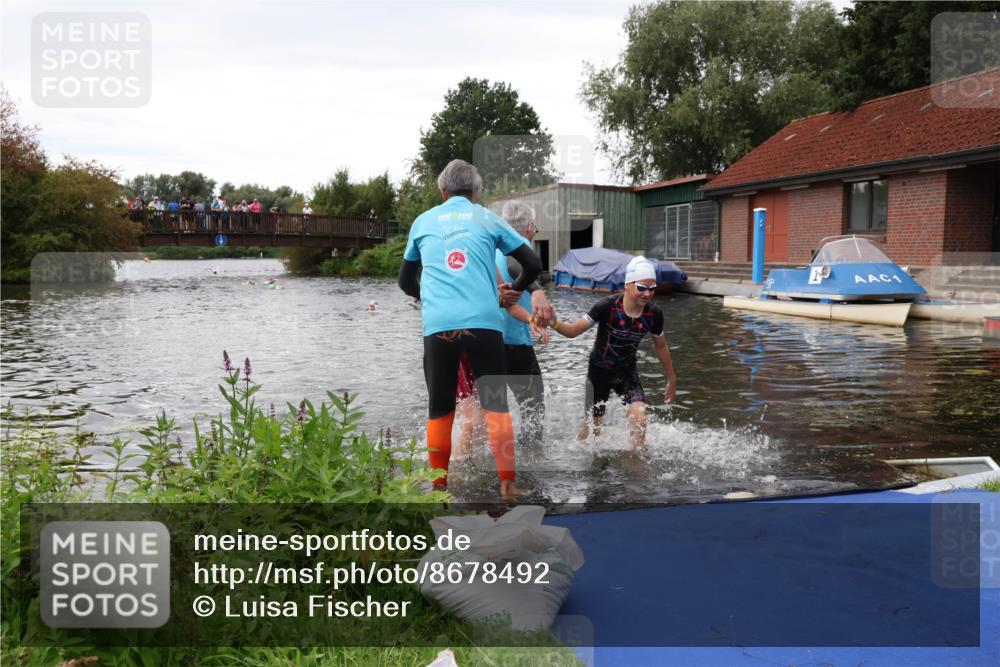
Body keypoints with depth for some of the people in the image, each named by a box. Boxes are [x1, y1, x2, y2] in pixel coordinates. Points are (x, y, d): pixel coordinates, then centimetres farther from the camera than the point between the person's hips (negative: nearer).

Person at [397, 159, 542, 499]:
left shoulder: (423, 221, 17)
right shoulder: (488, 219, 13)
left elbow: (405, 281, 27)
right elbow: (533, 265, 13)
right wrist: (514, 289, 31)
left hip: (437, 326, 1)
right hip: (484, 323, -1)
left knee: (439, 410, 11)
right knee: (495, 405, 6)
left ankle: (439, 486, 15)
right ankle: (507, 484, 5)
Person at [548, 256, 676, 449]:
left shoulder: (654, 314, -14)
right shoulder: (607, 307, -25)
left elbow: (660, 347, 4)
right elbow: (574, 331, -22)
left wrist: (671, 379, 13)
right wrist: (554, 323, -44)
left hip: (627, 371, 2)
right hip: (599, 371, -2)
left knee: (639, 421, -18)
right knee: (592, 428, 8)